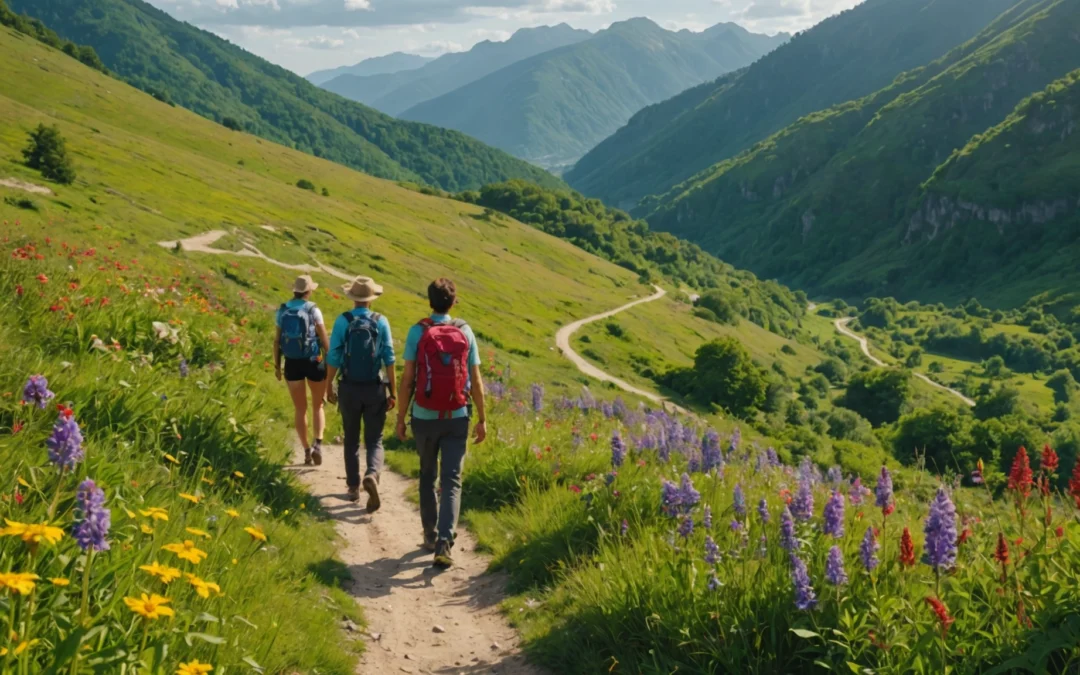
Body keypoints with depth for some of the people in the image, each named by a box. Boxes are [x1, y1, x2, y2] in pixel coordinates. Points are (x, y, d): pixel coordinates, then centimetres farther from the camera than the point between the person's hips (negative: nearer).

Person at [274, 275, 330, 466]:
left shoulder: (283, 311, 1)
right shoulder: (313, 310, -9)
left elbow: (277, 340, 3)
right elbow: (324, 339, -9)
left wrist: (277, 365, 11)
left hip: (292, 364, 2)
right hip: (313, 363, -2)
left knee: (300, 409, 13)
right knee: (318, 406, 14)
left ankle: (307, 452, 12)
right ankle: (318, 444, -7)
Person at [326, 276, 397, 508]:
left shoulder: (343, 321, -8)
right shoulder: (381, 321, -6)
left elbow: (334, 357, -7)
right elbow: (389, 358, -7)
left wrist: (329, 386, 5)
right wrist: (393, 391, -1)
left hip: (349, 388, 0)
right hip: (375, 388, 0)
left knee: (351, 439, 17)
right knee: (374, 439, 8)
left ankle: (353, 487, 23)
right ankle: (372, 474, -20)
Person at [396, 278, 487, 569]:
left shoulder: (417, 332, -6)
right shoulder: (465, 332, -1)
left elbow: (407, 379, -8)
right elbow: (476, 381, 0)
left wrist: (401, 417, 1)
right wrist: (482, 419, 8)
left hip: (425, 417, 0)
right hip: (457, 418, 0)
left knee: (428, 477, 19)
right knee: (452, 481, -1)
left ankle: (431, 535, 26)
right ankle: (444, 541, -17)